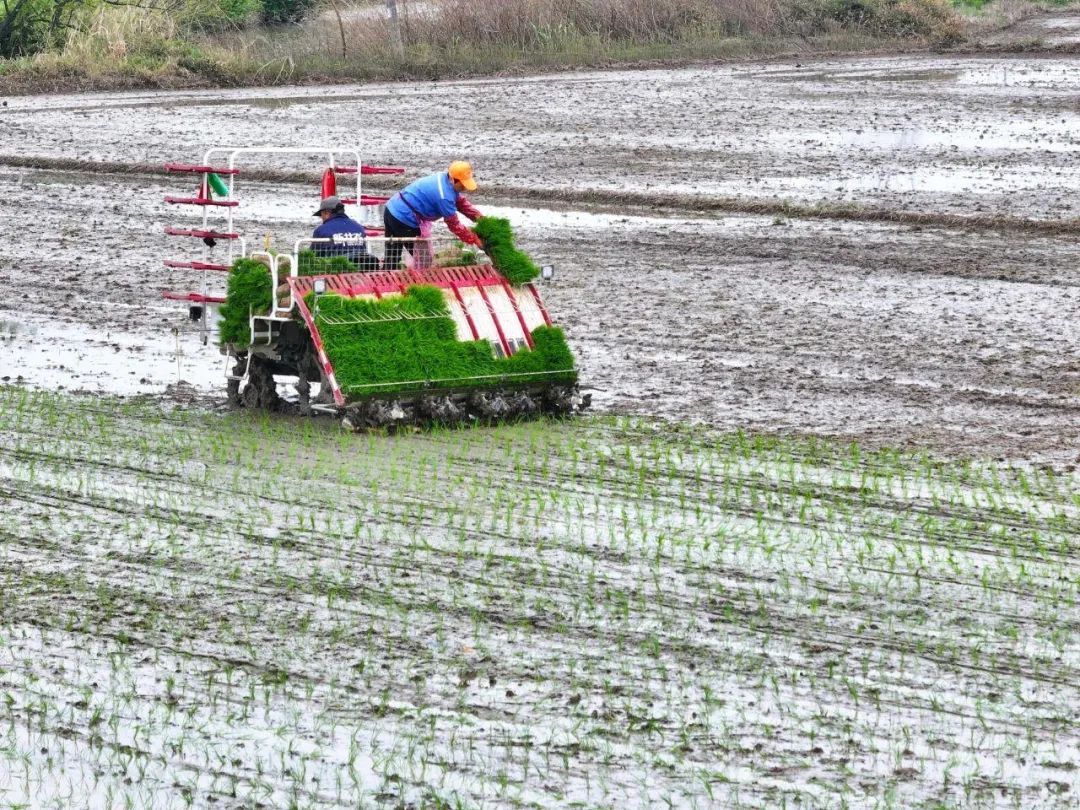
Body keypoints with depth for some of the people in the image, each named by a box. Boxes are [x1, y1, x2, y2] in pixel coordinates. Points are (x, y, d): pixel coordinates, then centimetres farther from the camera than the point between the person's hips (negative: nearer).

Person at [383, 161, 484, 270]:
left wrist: (479, 217, 3)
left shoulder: (443, 178, 3)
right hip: (404, 219, -10)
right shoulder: (444, 196, -24)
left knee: (392, 257, 19)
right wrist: (475, 240, -8)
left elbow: (461, 201, 12)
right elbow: (454, 225, -16)